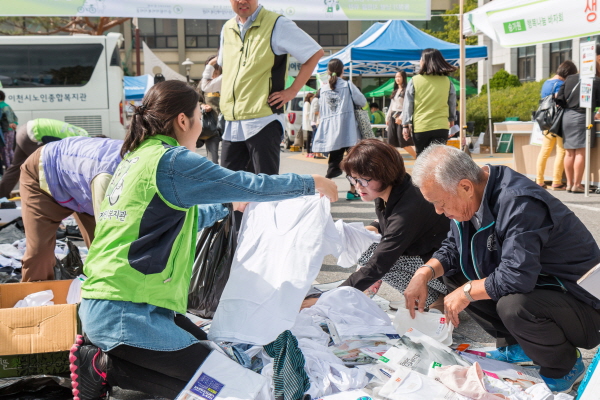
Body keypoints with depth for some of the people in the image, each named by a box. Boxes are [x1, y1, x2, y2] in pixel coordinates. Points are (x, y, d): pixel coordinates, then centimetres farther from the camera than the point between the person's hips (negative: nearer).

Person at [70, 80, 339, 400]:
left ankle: (102, 348, 11)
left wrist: (228, 206, 37)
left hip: (104, 300, 10)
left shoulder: (138, 157, 15)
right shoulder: (171, 160, -13)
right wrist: (312, 184, 4)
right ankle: (103, 366, -3)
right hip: (125, 312, -10)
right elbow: (251, 185, -10)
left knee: (205, 349, 17)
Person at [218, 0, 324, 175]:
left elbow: (315, 52, -5)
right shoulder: (227, 29, 13)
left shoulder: (276, 25, -6)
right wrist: (228, 93, 15)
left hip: (263, 122, -6)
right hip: (231, 124, 6)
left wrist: (292, 91, -8)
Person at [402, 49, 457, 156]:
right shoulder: (447, 81, 2)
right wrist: (451, 119, 30)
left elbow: (408, 105, -2)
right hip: (441, 126, 1)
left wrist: (405, 125, 5)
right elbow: (452, 103, 13)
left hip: (420, 127, 0)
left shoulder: (414, 81, -4)